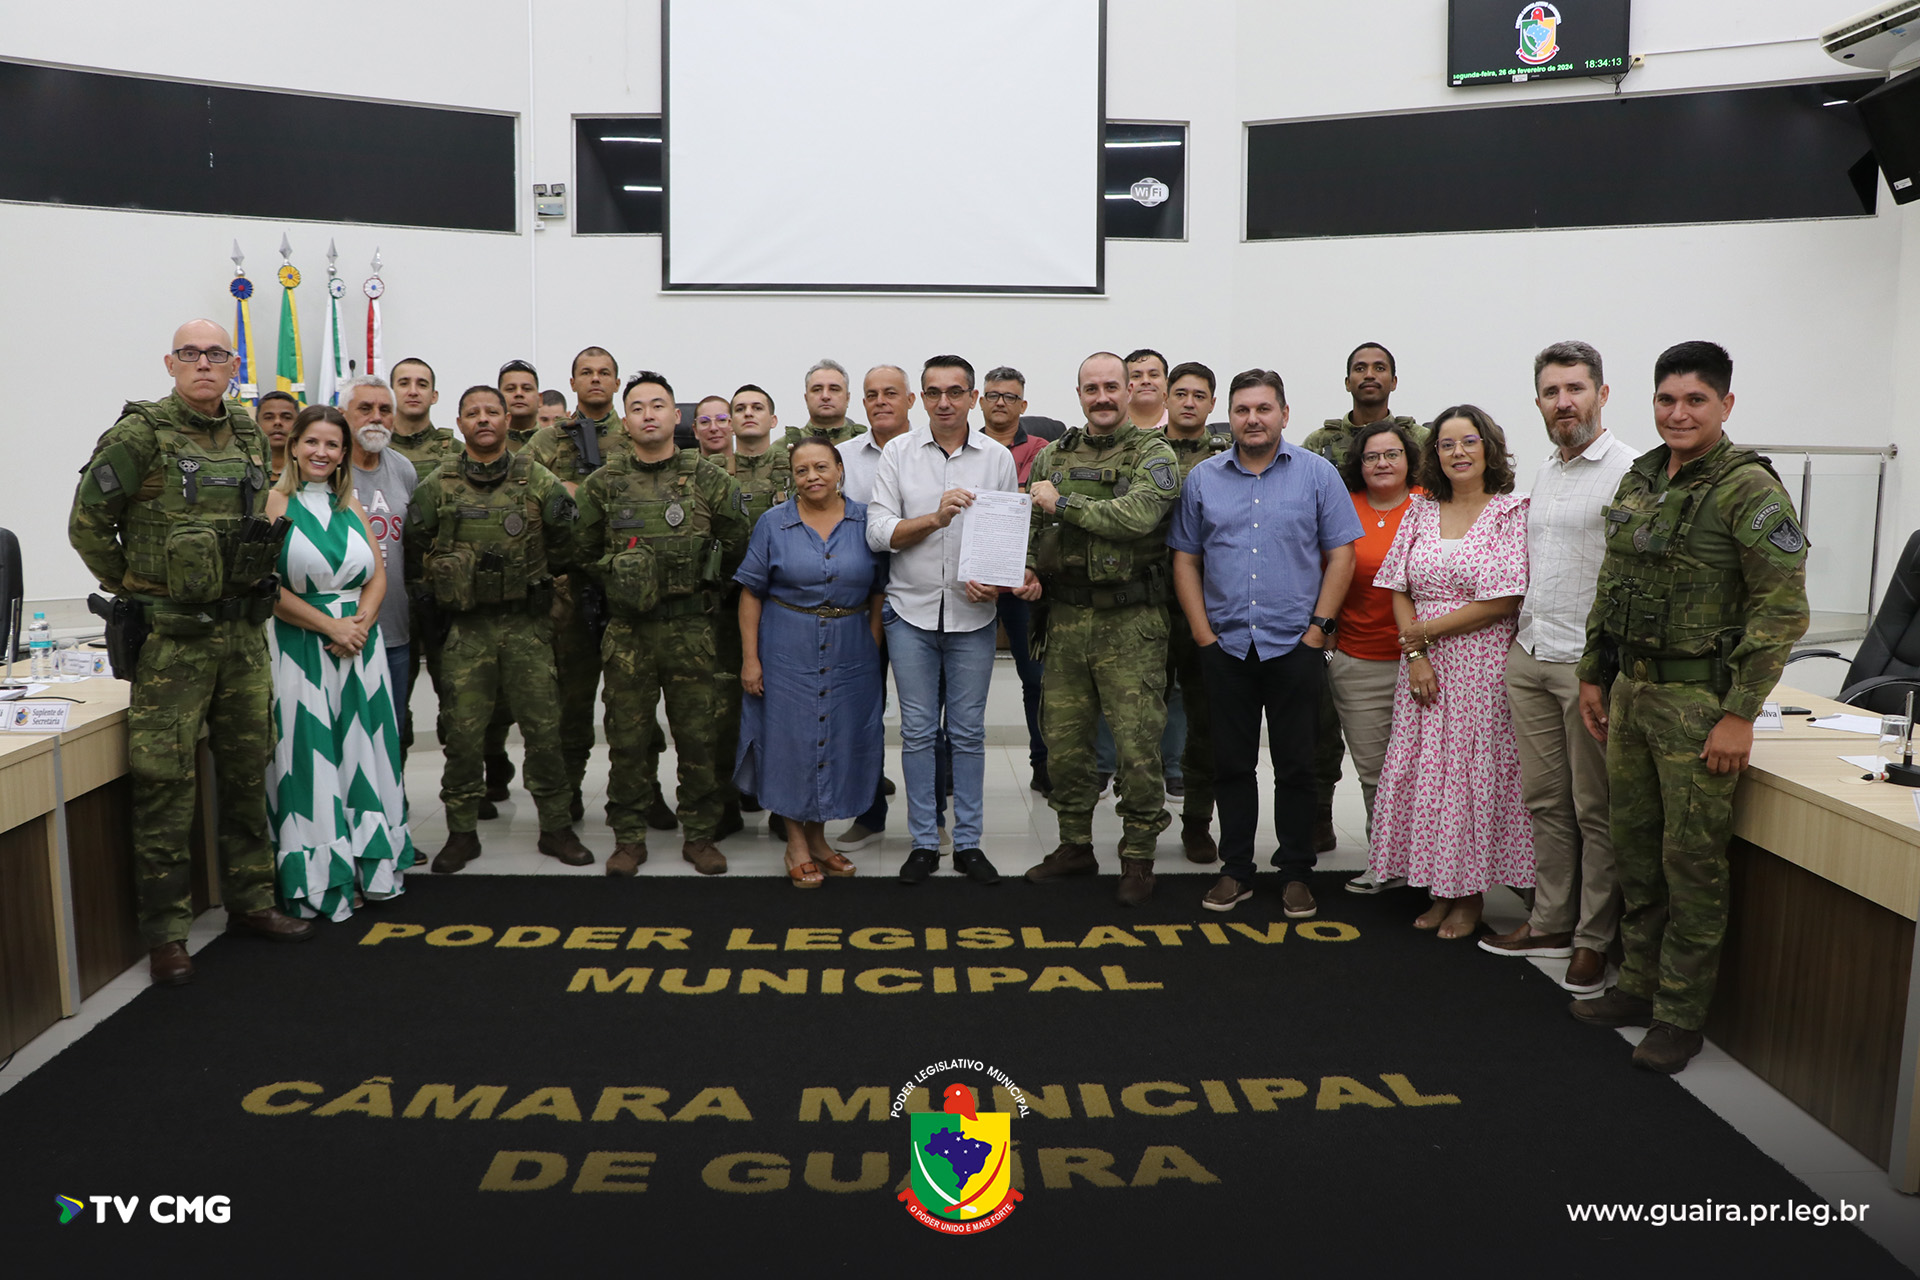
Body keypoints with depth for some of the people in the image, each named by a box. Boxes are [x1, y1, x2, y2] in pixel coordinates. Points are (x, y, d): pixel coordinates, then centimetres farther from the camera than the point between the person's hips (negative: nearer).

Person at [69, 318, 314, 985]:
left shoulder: (250, 437, 10)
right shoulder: (140, 433, -8)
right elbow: (87, 523, -6)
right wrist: (133, 588, -2)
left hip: (244, 634, 6)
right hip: (170, 637, -6)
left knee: (247, 773, 13)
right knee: (164, 785, -1)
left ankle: (250, 902, 26)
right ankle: (165, 933, 9)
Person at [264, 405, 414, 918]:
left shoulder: (351, 505, 14)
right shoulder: (276, 503, -3)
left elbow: (378, 575, 10)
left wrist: (361, 621, -8)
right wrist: (331, 626, -15)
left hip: (361, 643, 5)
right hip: (301, 646, -5)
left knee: (364, 752, 8)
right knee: (311, 757, -2)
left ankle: (371, 865, 18)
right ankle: (318, 880, 7)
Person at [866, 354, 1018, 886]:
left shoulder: (998, 457, 3)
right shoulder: (898, 452, 1)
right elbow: (877, 532, -5)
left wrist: (994, 580, -11)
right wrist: (935, 518, -18)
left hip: (973, 614, 0)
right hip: (911, 610, 0)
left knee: (968, 731, 7)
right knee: (918, 731, 6)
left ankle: (968, 842, 18)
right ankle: (923, 842, 17)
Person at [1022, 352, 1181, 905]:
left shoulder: (1154, 453, -3)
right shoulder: (1051, 457, 13)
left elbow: (1138, 515, -21)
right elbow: (1028, 525, 16)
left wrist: (1064, 502, -13)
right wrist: (1025, 568, -5)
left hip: (1131, 624, -5)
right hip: (1065, 619, 5)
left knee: (1137, 745, -2)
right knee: (1063, 739, 11)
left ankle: (1138, 857, 13)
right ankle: (1074, 845, 27)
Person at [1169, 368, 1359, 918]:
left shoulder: (1317, 474, 2)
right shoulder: (1203, 478, 8)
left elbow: (1341, 554, 0)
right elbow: (1185, 559, 8)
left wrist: (1318, 627, -8)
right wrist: (1203, 633, -1)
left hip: (1294, 646, -2)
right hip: (1226, 646, 2)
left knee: (1296, 766, 3)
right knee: (1231, 764, 8)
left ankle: (1295, 874, 15)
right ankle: (1236, 870, 19)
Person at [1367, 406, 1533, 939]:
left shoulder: (1511, 513, -5)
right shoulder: (1420, 513, 10)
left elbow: (1503, 601, -12)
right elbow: (1400, 591, 8)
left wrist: (1426, 630, -10)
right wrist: (1416, 654, -6)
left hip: (1483, 665, -4)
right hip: (1425, 667, 4)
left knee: (1474, 772, 0)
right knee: (1425, 771, 5)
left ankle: (1471, 895, 13)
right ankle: (1441, 889, 18)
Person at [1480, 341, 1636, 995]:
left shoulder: (1628, 471, -11)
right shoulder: (1544, 473, 16)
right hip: (1530, 657, 8)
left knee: (1597, 809, 2)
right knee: (1544, 799, 14)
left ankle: (1594, 938, 13)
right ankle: (1550, 922, 25)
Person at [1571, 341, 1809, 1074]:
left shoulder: (1750, 490, -13)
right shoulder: (1638, 480, 10)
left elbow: (1782, 609, -17)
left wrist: (1740, 714, -19)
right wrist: (1593, 675, 16)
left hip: (1698, 700, -7)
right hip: (1632, 689, 7)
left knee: (1692, 859, 1)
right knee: (1634, 846, 15)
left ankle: (1680, 1015, 13)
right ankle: (1640, 985, 30)